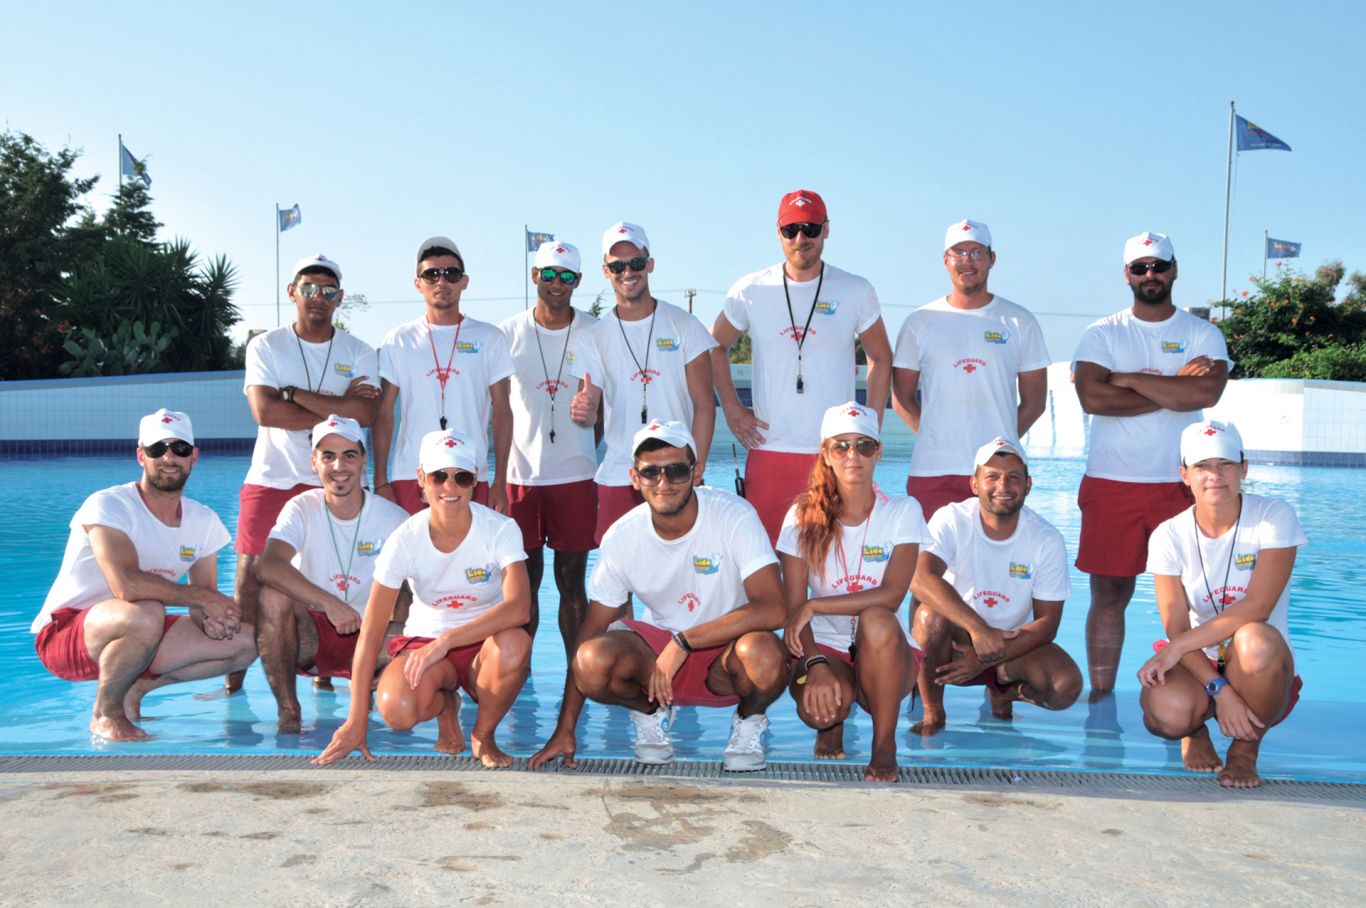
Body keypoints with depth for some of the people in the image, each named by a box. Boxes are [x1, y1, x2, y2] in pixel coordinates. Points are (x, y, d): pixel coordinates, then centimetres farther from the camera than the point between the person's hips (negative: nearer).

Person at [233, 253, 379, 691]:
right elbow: (265, 412, -12)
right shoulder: (265, 346, 4)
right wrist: (338, 406, -10)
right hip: (270, 479, -1)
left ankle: (325, 671, 13)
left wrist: (297, 395, -12)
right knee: (251, 576, -3)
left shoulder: (359, 353, 7)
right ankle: (236, 672, 5)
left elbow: (365, 414, -10)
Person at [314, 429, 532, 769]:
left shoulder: (500, 529, -17)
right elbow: (371, 629, -15)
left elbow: (518, 607, -31)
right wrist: (357, 720, -18)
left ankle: (483, 736, -5)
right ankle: (444, 705, 9)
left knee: (514, 645, -36)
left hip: (483, 643, 0)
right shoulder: (406, 539, -14)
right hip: (424, 640, 1)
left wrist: (446, 641, -36)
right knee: (396, 709, -31)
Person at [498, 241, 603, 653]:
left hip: (575, 475, 0)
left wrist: (591, 411, -21)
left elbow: (603, 403, 3)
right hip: (521, 475, 1)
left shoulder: (594, 333, 3)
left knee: (572, 580, 4)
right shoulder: (509, 333, 5)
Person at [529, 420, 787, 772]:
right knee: (591, 662, -29)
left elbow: (772, 610, -29)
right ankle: (651, 712, 7)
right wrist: (564, 730, -6)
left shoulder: (733, 516, -20)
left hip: (726, 653, -2)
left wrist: (682, 643, -30)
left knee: (763, 654, -37)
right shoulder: (621, 538, -10)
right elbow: (593, 629, -5)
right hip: (657, 646, 2)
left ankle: (749, 721, 0)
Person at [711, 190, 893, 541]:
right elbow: (716, 346, 18)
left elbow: (881, 359, 14)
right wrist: (732, 409, 7)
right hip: (768, 451, 0)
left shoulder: (856, 292, 4)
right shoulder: (750, 291, 4)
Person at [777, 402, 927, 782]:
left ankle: (885, 745, -15)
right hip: (826, 648, 0)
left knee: (876, 621, -35)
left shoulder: (903, 511, -4)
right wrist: (815, 664, -26)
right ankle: (830, 725, 8)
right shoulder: (803, 517, -2)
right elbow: (793, 607, -8)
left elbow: (891, 595, -16)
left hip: (885, 656, 0)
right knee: (821, 700, -34)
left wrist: (814, 606, -20)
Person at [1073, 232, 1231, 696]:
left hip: (1181, 484, 0)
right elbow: (1093, 398, -12)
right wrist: (1173, 390, -9)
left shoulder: (1203, 334, 7)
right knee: (1108, 596, 3)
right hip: (1110, 484, 0)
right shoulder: (1102, 334, 6)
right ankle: (1101, 697, 12)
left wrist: (1129, 379, -10)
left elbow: (1206, 392, -13)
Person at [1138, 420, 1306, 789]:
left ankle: (1245, 748, -9)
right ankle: (1195, 730, 8)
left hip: (1263, 673, -1)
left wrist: (1176, 647, -24)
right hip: (1197, 664, 1)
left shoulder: (1273, 517, -9)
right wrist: (1218, 689, -25)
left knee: (1254, 639, -37)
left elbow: (1256, 609, -19)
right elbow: (1176, 629, -10)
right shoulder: (1169, 536, -4)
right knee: (1166, 710, -34)